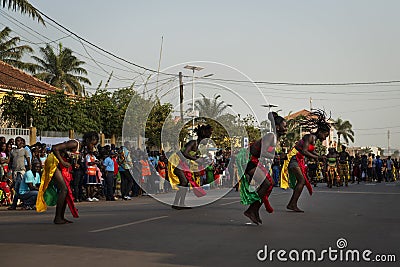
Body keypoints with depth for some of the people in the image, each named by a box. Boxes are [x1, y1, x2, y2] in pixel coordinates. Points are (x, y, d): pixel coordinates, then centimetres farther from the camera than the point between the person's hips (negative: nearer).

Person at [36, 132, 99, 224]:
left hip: (60, 165, 10)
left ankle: (61, 217, 12)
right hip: (54, 162, -10)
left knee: (66, 189, 7)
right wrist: (62, 162, -26)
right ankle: (57, 218, -12)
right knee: (64, 189, -15)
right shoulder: (74, 144, -22)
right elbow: (55, 148, -26)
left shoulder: (82, 147, 6)